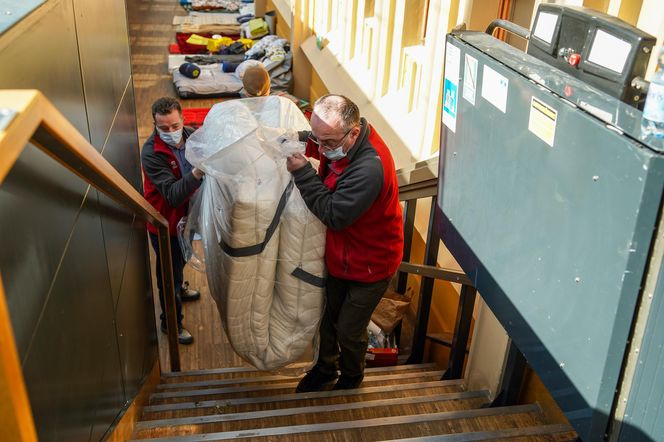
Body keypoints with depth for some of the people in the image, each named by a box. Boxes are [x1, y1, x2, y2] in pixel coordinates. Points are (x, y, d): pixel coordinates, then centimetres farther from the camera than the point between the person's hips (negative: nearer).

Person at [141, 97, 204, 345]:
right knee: (169, 272, 10)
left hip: (185, 214, 6)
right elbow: (173, 195, -37)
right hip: (164, 222, -6)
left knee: (181, 259, 32)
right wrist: (197, 173, -51)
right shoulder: (151, 154, -30)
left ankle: (179, 287, 61)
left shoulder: (190, 135, -13)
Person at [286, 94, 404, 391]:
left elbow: (334, 214, -33)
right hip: (339, 253, 8)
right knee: (327, 315, 24)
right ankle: (325, 367, 50)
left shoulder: (370, 169, -38)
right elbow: (318, 142, 12)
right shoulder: (342, 139, -12)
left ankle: (352, 375, 43)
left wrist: (301, 172, -31)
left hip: (369, 264, -8)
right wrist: (301, 140, -11)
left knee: (349, 330, 12)